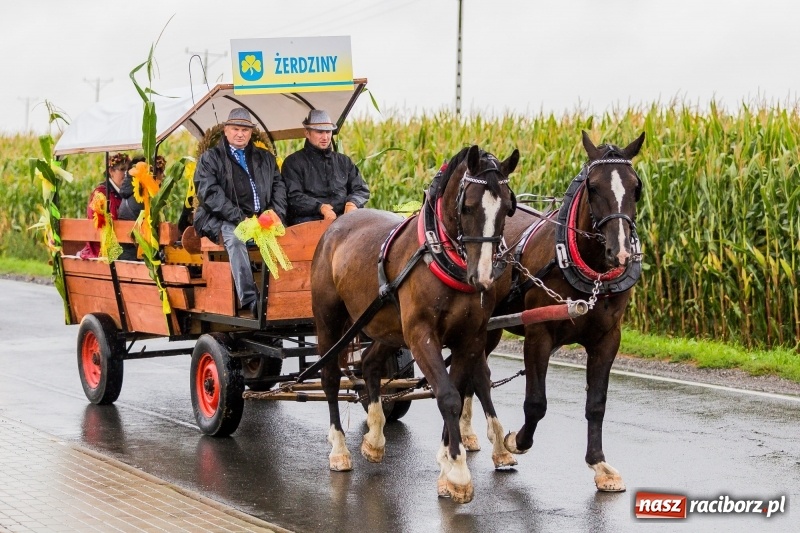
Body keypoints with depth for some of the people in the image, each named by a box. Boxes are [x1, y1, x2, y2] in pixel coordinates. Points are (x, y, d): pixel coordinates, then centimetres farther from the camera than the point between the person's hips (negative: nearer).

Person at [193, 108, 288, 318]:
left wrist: (276, 215, -5)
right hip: (226, 222, -3)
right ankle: (249, 300, -44)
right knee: (235, 238, -37)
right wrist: (239, 218, -14)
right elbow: (209, 193, -3)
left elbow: (279, 187, 17)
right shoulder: (210, 158, 11)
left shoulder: (265, 158, 24)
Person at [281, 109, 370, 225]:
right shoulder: (293, 162, 12)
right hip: (309, 220, -5)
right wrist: (320, 207, -17)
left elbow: (362, 190, 23)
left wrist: (352, 203, -2)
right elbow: (293, 197, -1)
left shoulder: (343, 161, 26)